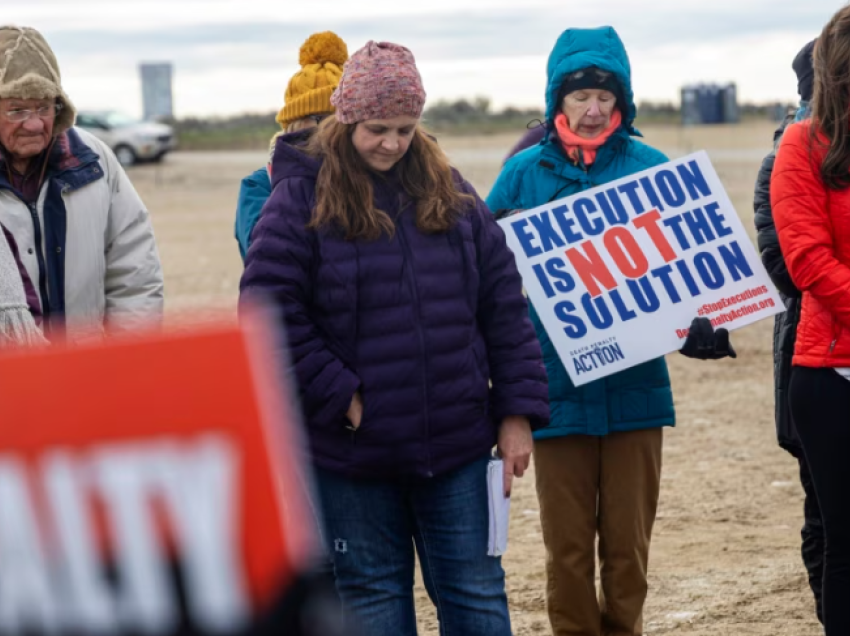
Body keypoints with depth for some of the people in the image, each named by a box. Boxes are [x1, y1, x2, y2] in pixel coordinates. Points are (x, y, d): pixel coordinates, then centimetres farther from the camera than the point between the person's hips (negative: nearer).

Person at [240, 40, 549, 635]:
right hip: (354, 449, -2)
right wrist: (340, 398, -15)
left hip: (456, 443, 3)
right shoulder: (302, 197, -6)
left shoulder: (449, 191, 5)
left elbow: (504, 306, 6)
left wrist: (518, 411, 1)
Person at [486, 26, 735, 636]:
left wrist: (703, 321, -14)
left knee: (628, 542, 8)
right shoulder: (526, 172, 2)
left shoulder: (651, 167, 2)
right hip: (557, 384, 0)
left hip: (635, 383, 0)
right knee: (567, 545, 4)